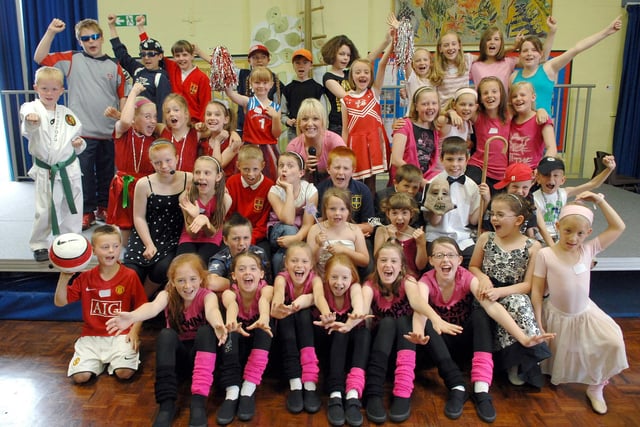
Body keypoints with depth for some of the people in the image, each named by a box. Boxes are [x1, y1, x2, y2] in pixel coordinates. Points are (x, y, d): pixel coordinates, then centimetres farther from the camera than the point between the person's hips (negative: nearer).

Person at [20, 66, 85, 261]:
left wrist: (79, 143, -6)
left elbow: (77, 135, 17)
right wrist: (30, 118, -56)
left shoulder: (67, 113, 5)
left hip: (69, 169, 3)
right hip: (45, 171, -3)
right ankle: (39, 245, 25)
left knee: (71, 209, 12)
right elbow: (27, 123, -33)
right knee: (44, 210, 5)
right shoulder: (32, 108, -8)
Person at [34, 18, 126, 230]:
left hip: (109, 131, 2)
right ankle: (87, 211, 16)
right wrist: (51, 32, -11)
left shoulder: (114, 66, 7)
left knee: (106, 173, 13)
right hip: (82, 131, -2)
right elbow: (40, 58, -5)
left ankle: (104, 207, 28)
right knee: (84, 173, 4)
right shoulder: (72, 60, 3)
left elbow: (122, 97, 8)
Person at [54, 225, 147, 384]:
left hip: (121, 334, -2)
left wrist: (134, 331, -11)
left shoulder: (130, 276, -4)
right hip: (91, 336, 2)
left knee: (125, 372, -25)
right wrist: (64, 277, -10)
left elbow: (140, 308, 1)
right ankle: (100, 361, 13)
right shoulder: (85, 278, 3)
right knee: (80, 376, -18)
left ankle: (112, 361, 9)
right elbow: (60, 302, 3)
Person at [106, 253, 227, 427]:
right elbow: (153, 307, -31)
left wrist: (218, 324, -63)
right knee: (166, 334, -30)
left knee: (206, 330, -33)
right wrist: (131, 317, -55)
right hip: (177, 354, 1)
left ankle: (199, 399, -39)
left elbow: (212, 310, -37)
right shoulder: (168, 295, -7)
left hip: (200, 354, -1)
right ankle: (166, 402, -34)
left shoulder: (207, 295, -12)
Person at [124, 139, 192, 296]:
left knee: (163, 269, -27)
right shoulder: (144, 184, -5)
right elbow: (139, 217, -1)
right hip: (146, 235, 1)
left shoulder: (188, 180, -6)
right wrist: (149, 245, -10)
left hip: (174, 238, -1)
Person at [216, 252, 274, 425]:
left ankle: (249, 388, -33)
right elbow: (232, 305, -40)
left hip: (260, 348, 0)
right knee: (230, 326, -30)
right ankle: (232, 390, -36)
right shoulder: (230, 292, -14)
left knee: (267, 322, -31)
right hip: (238, 347, 0)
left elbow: (264, 301, -41)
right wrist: (231, 322, -64)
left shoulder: (266, 289, -15)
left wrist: (264, 318, -66)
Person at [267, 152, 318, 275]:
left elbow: (307, 224, -18)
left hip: (300, 233, 0)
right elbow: (288, 220, -30)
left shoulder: (310, 190, -13)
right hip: (277, 232, 0)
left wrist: (296, 238, -40)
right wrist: (289, 189, -30)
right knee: (290, 229, -34)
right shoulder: (274, 191, -15)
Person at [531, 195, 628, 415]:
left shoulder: (588, 249, -8)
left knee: (613, 342, -16)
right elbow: (537, 291, -13)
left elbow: (618, 227, -4)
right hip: (556, 316, -2)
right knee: (557, 362, 9)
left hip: (585, 314, 2)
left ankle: (595, 388, 5)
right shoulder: (545, 254, -18)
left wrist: (600, 201, -9)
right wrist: (538, 324, -13)